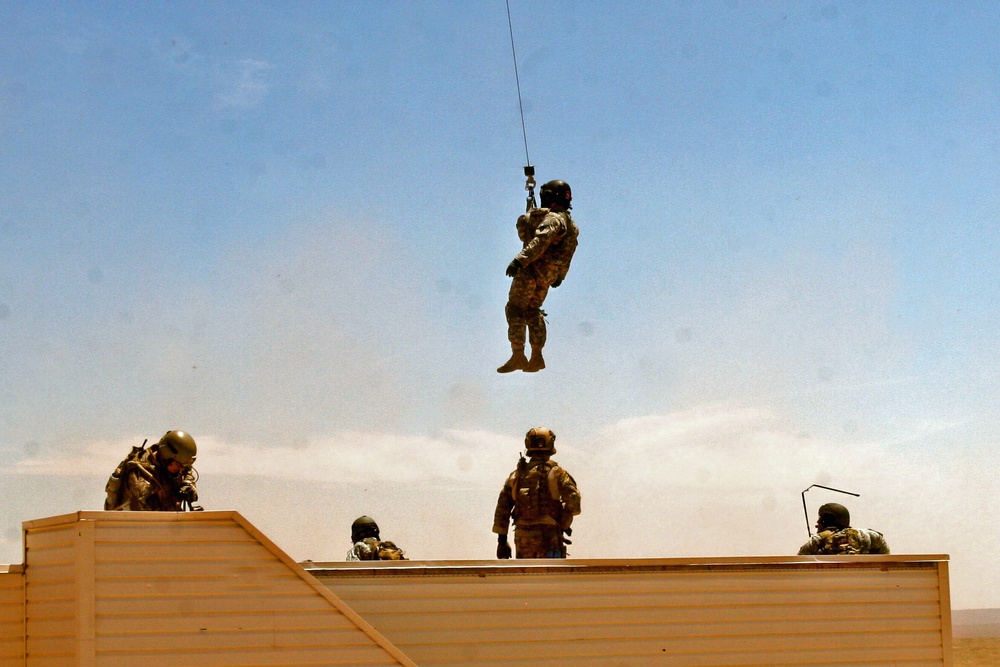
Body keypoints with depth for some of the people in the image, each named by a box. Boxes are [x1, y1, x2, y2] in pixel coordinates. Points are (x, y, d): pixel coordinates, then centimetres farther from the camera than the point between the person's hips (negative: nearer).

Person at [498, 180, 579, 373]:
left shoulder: (553, 218, -14)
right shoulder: (571, 225, 16)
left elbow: (539, 242, -27)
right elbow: (567, 257, 23)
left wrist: (519, 260, -33)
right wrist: (559, 276, 32)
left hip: (532, 269, -10)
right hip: (548, 275, 10)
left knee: (515, 309, -6)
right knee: (532, 311, 18)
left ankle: (518, 356, -10)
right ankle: (536, 358, 16)